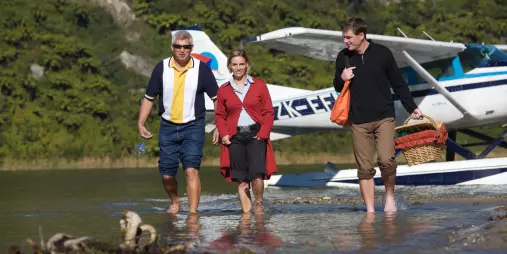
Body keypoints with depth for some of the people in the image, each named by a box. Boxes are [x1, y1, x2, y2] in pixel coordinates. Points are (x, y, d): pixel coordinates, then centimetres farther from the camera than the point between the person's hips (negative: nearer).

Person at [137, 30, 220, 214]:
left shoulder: (201, 69, -4)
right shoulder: (161, 68, 0)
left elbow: (217, 98, 2)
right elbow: (149, 98, 9)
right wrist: (141, 124, 3)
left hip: (193, 127, -2)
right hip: (168, 127, 3)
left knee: (191, 170, -16)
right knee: (167, 174, 6)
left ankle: (193, 213, -14)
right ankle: (175, 203, 33)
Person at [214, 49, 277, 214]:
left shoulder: (259, 85, 6)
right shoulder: (224, 90, 10)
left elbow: (269, 112, 3)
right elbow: (220, 115, 11)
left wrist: (262, 134, -8)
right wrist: (224, 134, -4)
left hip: (255, 135, -2)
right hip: (235, 138, 2)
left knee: (257, 174, -17)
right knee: (241, 179, 1)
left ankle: (259, 204, 5)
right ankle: (246, 212, 6)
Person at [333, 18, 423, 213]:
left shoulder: (382, 53, -2)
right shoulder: (343, 57, 5)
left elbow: (398, 84, 6)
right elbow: (337, 88, 18)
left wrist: (412, 108, 5)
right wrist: (341, 79, -5)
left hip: (384, 117, -2)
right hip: (358, 121, 2)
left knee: (387, 160, -16)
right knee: (364, 168, -1)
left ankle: (390, 196, 9)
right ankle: (370, 210, 6)